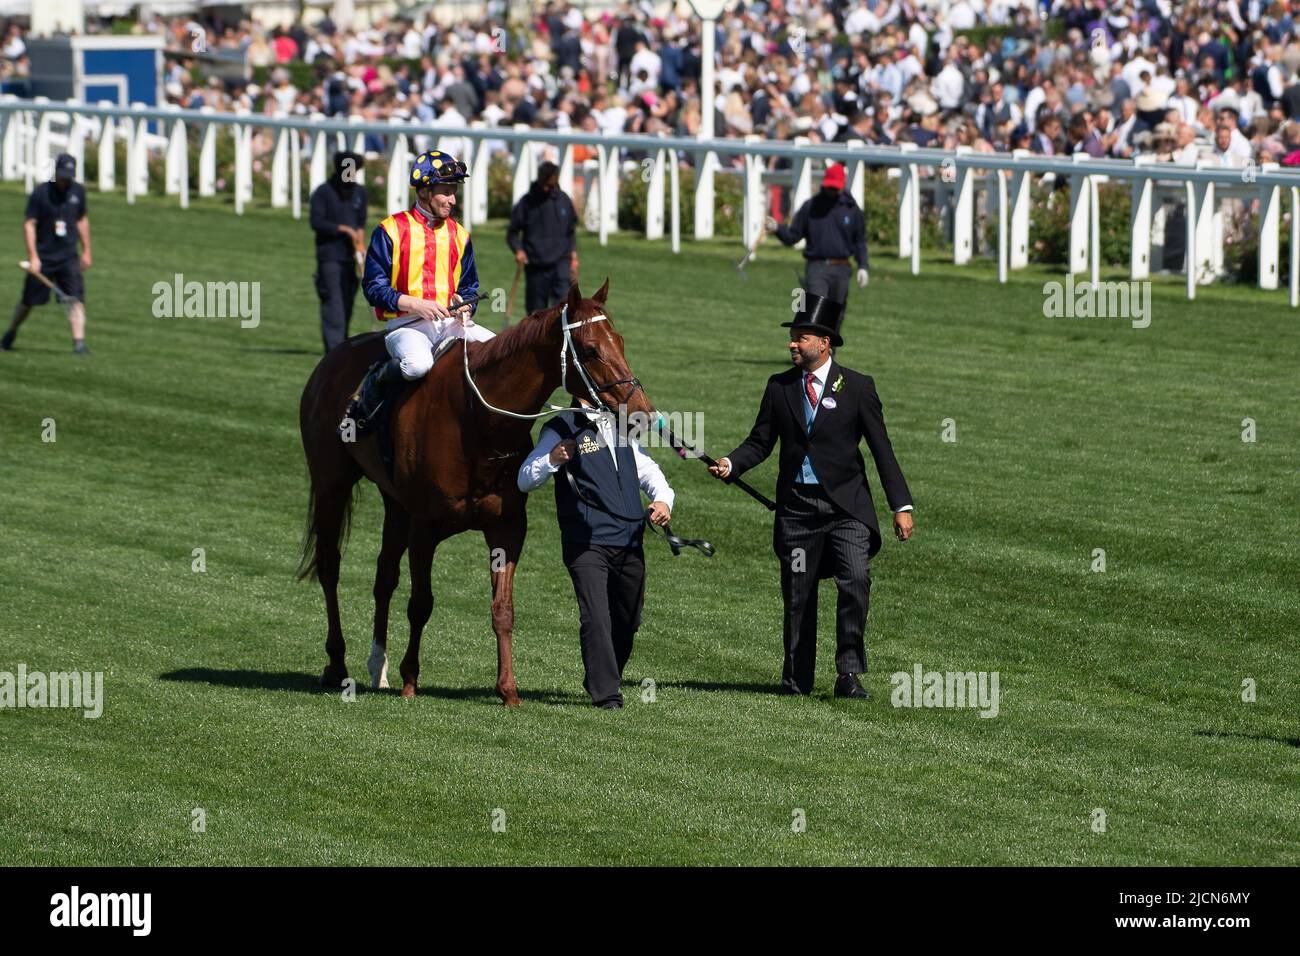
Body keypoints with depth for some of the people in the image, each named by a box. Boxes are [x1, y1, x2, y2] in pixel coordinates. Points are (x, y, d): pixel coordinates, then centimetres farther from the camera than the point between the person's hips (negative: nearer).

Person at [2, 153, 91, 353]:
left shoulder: (78, 191, 4)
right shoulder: (40, 193, -9)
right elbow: (29, 224, -10)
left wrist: (86, 251, 16)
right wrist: (33, 257, -18)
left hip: (69, 258, 2)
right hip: (43, 258, -2)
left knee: (76, 299, -14)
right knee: (29, 301, 7)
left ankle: (79, 342, -19)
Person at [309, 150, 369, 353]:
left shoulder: (359, 192, 11)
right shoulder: (323, 192, -6)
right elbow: (317, 222, -12)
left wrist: (360, 243, 2)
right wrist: (344, 229, -17)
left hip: (351, 257, 6)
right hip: (330, 256, -6)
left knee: (347, 303, 8)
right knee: (333, 303, -14)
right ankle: (334, 350, -19)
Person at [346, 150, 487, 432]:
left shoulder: (459, 234, 15)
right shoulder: (391, 231, -1)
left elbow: (469, 286, 22)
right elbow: (374, 287, -4)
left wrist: (465, 305, -3)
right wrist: (414, 304, -18)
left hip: (450, 321, 5)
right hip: (406, 324, -5)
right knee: (417, 364, -37)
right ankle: (368, 393, -8)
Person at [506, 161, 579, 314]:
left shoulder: (564, 201, 6)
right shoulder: (526, 202, -1)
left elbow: (571, 231, 17)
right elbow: (512, 233, 3)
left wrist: (573, 255, 7)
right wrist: (518, 250, -15)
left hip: (560, 262, 0)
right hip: (536, 266, 0)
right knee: (536, 308, 6)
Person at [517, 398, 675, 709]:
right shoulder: (562, 430, -4)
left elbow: (647, 470, 24)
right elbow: (525, 481, -8)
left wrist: (663, 499, 3)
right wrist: (552, 460, -28)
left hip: (629, 543, 7)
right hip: (586, 544, -6)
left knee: (628, 621, 14)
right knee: (595, 617, -16)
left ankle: (603, 681, 33)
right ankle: (606, 693, -15)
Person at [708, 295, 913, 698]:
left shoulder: (857, 387, 0)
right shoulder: (779, 387, 7)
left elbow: (882, 450, 1)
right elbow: (760, 442, 9)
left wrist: (901, 506, -2)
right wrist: (730, 464, -12)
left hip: (845, 503, -3)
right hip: (796, 505, 3)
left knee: (856, 581, -19)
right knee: (797, 596, 7)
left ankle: (849, 672, -13)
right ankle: (796, 678, 19)